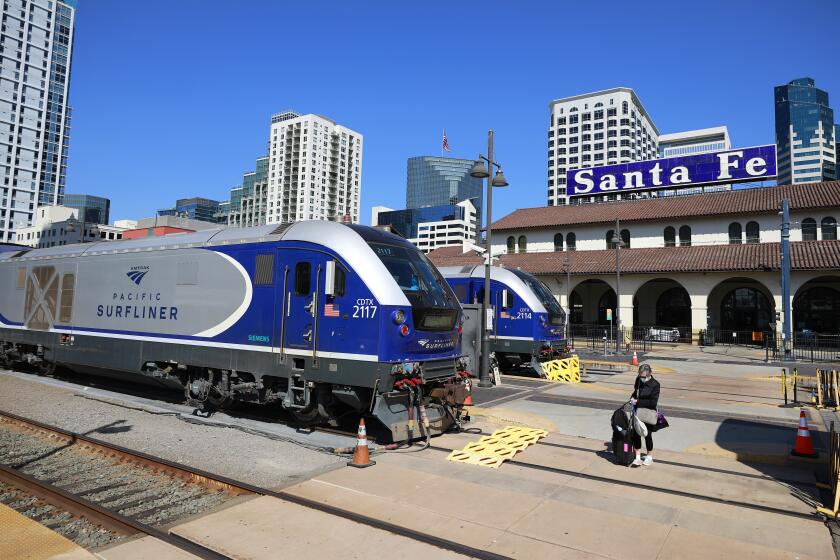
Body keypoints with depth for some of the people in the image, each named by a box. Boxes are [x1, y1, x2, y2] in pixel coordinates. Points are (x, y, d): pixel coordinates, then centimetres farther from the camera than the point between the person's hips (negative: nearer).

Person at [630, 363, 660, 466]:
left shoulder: (655, 384, -16)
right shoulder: (638, 380, 2)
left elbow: (653, 402, -19)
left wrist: (638, 402, -19)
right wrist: (633, 397, 0)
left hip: (648, 414, -5)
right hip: (638, 412, 5)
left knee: (647, 435, 8)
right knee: (635, 434, 4)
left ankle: (649, 457, 28)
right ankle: (638, 458, 15)